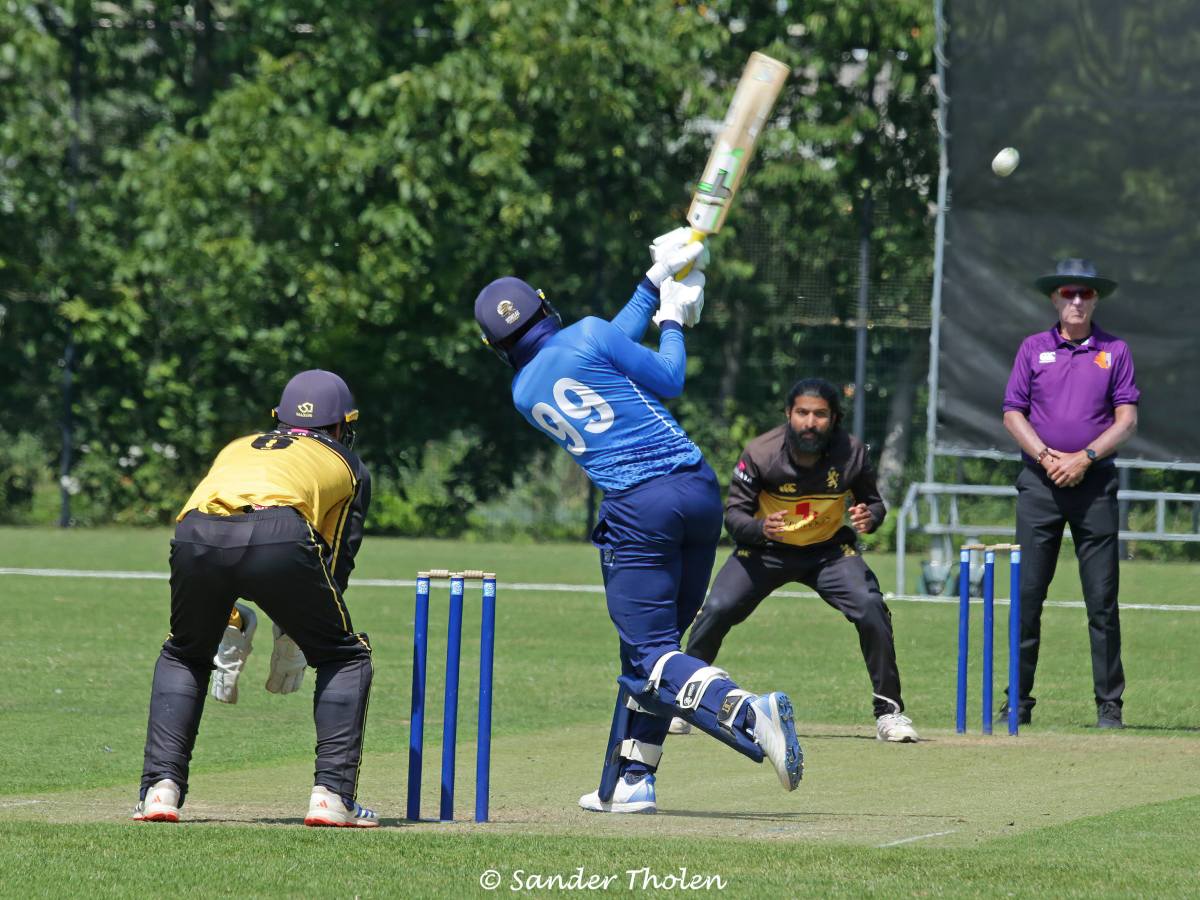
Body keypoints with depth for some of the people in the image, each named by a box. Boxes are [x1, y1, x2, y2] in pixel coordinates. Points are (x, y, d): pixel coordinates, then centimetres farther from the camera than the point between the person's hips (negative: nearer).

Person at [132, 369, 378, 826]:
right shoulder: (348, 466, 32)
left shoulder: (238, 447, 40)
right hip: (281, 539, -3)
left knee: (183, 655, 29)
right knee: (345, 656, 19)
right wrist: (302, 620, 42)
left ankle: (161, 788, 15)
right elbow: (339, 557, 28)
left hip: (194, 536, 3)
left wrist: (226, 618, 41)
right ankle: (332, 795, 8)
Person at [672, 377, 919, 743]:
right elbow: (734, 514, -19)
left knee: (872, 611, -21)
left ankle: (889, 710, -6)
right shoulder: (760, 453, -24)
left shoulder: (851, 452, -19)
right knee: (716, 610, -16)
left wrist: (869, 518, -30)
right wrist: (761, 529, -41)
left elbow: (873, 502, -6)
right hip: (766, 548, -1)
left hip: (829, 549, 1)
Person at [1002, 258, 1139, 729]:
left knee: (1102, 598, -3)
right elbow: (1013, 413, 5)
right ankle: (1019, 700, 3)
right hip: (1040, 480, 0)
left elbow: (1127, 419, 2)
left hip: (1095, 481, 0)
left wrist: (1085, 457, -11)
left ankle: (1109, 704, 1)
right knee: (1027, 595, -2)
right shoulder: (1033, 348, 8)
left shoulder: (1115, 351, 7)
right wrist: (1048, 457, -9)